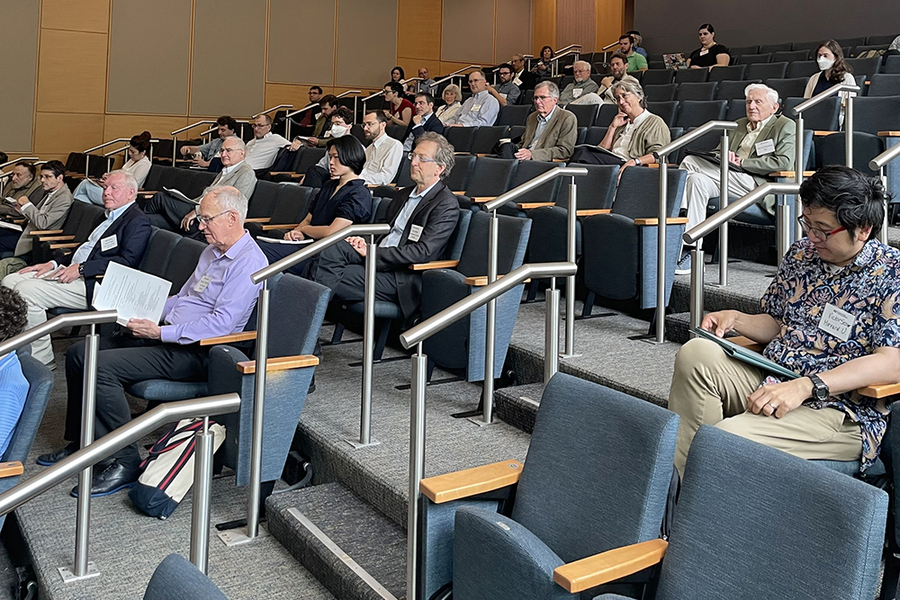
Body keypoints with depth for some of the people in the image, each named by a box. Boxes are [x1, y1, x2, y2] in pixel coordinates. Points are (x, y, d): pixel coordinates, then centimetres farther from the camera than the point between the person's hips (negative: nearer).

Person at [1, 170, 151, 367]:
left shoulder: (138, 221, -8)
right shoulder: (110, 216, 23)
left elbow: (127, 261, -20)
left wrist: (81, 269, -21)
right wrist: (54, 263, 10)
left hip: (93, 284, -10)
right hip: (69, 269, 10)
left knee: (26, 291, -22)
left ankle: (40, 357, -9)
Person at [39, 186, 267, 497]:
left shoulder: (249, 262, -15)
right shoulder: (212, 251, 17)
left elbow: (221, 323, -23)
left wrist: (160, 332, -21)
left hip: (193, 351, -10)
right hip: (167, 334, 10)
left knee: (102, 366, -23)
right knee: (79, 353, 4)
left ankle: (125, 462, -12)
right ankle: (81, 442, 17)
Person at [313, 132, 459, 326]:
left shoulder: (447, 205, -6)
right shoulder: (404, 194, 22)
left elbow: (423, 252, -17)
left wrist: (373, 253, -16)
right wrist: (367, 243, 2)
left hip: (402, 279, -7)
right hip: (377, 260, 7)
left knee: (335, 279, -23)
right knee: (334, 247, -21)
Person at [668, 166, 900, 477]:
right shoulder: (801, 253, 13)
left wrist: (805, 386, -28)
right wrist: (735, 319, 2)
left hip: (838, 409, -7)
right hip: (770, 381, 7)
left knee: (725, 440, -33)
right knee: (696, 353, -22)